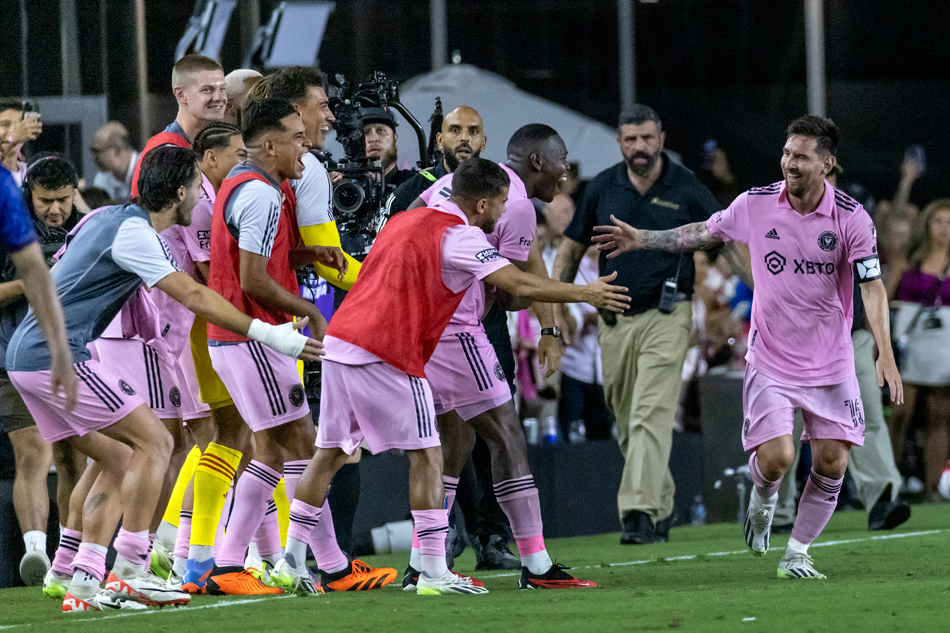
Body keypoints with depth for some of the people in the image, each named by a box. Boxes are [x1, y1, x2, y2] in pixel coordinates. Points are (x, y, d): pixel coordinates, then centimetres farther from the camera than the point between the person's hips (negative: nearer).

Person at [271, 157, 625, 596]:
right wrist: (585, 294, -3)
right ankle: (434, 572, -2)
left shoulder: (408, 219, 19)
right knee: (426, 456, -1)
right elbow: (520, 285, -12)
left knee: (330, 453, 14)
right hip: (388, 354, -8)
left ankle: (291, 560, 14)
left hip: (339, 340, 8)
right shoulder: (459, 236, -7)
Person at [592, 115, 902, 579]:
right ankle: (763, 499, 21)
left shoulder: (851, 218, -11)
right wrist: (642, 240, 14)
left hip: (831, 364, 0)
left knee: (831, 463, -5)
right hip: (770, 361, 0)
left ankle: (796, 555, 15)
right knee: (776, 457, -16)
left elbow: (872, 286, -14)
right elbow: (704, 234, 14)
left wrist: (885, 354, -25)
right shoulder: (755, 204, -5)